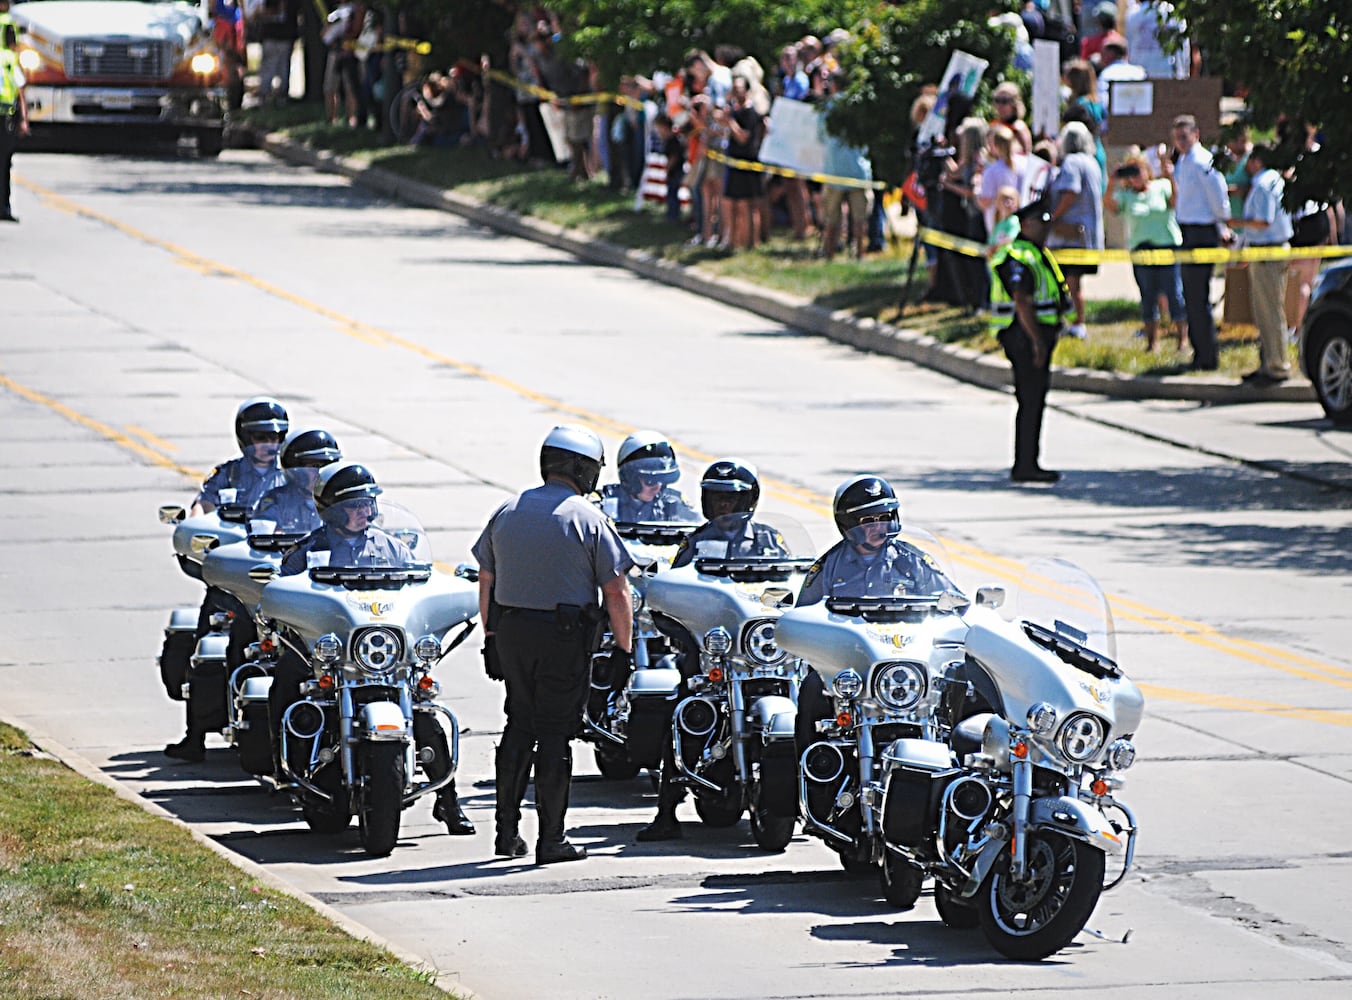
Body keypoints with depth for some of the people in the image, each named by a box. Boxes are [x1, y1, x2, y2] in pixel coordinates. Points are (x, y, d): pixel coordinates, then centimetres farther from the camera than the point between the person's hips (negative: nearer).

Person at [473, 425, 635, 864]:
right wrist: (624, 648, -3)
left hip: (511, 630, 4)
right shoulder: (588, 519, -8)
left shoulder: (507, 512, 7)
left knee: (519, 724, 15)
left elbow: (486, 581, 11)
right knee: (554, 731, 0)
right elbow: (616, 590, -10)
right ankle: (551, 839, 2)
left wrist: (490, 638, 19)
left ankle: (507, 832, 14)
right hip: (565, 634, -4)